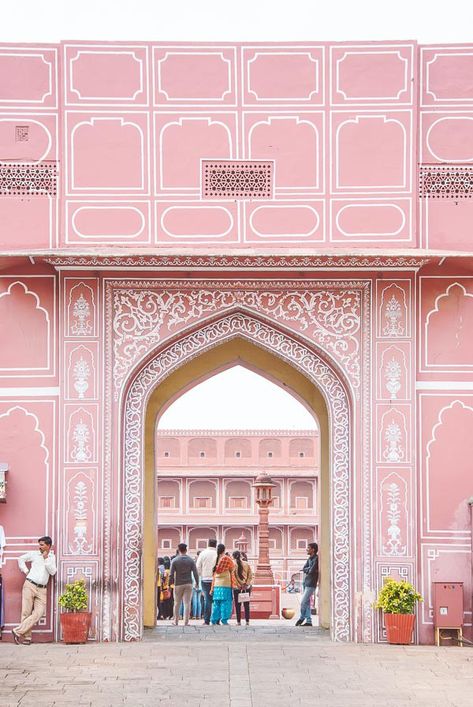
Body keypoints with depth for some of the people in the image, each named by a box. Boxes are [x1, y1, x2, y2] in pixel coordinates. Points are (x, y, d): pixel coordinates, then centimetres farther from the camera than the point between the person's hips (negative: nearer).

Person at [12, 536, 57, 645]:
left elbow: (52, 572, -4)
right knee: (26, 612, -4)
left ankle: (18, 631, -7)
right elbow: (21, 559, 16)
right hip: (30, 585, -2)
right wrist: (25, 570, 6)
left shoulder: (52, 557, 10)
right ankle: (26, 637, 3)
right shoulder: (34, 554, 4)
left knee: (39, 613, -11)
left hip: (42, 589, 2)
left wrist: (46, 558, -9)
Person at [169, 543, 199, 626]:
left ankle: (176, 621, 16)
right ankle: (186, 622, -2)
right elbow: (195, 573, -3)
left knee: (177, 603, 10)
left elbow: (171, 574, -6)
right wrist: (197, 582, 6)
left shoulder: (175, 560, -4)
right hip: (188, 584, 1)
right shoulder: (191, 560, -1)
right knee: (187, 603, 1)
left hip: (178, 584, -1)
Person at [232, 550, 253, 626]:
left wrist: (239, 585, -4)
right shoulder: (246, 564, 1)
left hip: (237, 587, -2)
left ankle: (239, 621, 2)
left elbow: (233, 577, -9)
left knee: (237, 605, 4)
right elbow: (250, 575, -2)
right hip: (246, 587, 2)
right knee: (246, 605, 8)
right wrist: (247, 584, -2)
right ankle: (247, 621, 6)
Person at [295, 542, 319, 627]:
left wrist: (307, 570, -2)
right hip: (306, 582, 9)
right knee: (307, 602, 8)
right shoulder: (309, 558, 15)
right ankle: (308, 621, 12)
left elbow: (312, 571, -21)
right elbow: (304, 569, 9)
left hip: (311, 584, -9)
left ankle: (301, 618, 8)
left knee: (303, 602, -8)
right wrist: (309, 569, -9)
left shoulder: (316, 559, -13)